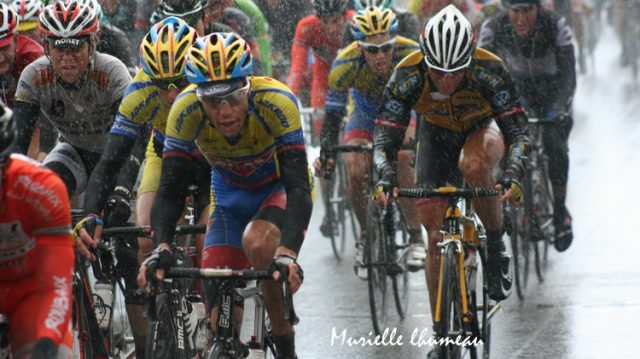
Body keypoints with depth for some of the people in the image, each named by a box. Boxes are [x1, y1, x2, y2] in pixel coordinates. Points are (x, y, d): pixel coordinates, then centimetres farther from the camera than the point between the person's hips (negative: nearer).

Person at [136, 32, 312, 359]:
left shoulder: (276, 102, -36)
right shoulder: (186, 111, -29)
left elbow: (299, 188, -40)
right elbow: (169, 191, -28)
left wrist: (288, 252, -54)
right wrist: (162, 247, -45)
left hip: (279, 188, -3)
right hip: (230, 195, 3)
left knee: (257, 242, -34)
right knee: (221, 312, -10)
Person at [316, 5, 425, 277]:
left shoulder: (410, 55, -35)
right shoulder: (346, 63, -33)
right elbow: (333, 113, -27)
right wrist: (325, 154, -38)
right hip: (366, 114, 1)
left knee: (403, 159, -28)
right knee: (356, 173, -20)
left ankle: (416, 238, -18)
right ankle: (366, 236, 4)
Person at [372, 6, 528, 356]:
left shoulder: (490, 70, -34)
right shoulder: (407, 75, -31)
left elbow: (517, 130, -33)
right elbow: (385, 136, -29)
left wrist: (512, 173, -50)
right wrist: (386, 176, -48)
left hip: (483, 128, -2)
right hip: (437, 136, 2)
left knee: (473, 165, -39)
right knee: (436, 238, -6)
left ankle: (496, 248, -16)